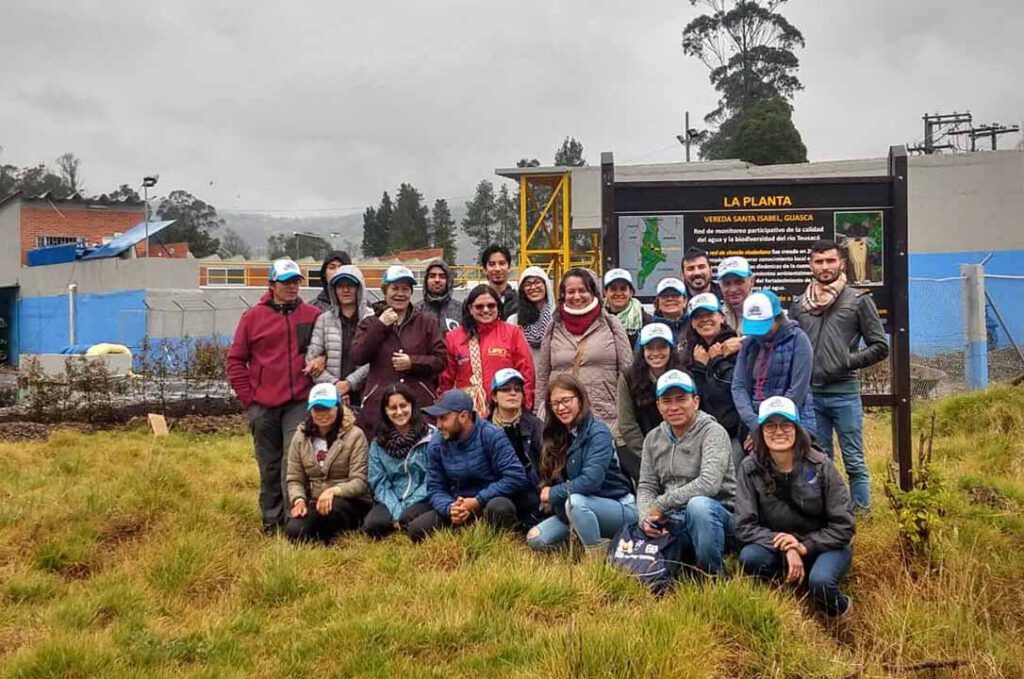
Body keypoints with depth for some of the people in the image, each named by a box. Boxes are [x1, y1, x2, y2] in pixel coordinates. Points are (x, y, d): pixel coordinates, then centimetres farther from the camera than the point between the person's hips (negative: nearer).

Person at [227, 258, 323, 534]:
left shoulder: (313, 315, 5)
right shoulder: (253, 317, 4)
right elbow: (235, 361, 5)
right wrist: (247, 398, -1)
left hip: (299, 403, -1)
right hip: (263, 407, 1)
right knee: (269, 466, 9)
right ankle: (271, 521, 19)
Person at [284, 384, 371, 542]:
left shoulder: (354, 435, -7)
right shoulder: (300, 437, 6)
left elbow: (359, 482, -12)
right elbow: (294, 479, 5)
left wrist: (334, 491, -31)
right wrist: (298, 500, -17)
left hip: (349, 502, -2)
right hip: (314, 503, 3)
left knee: (332, 508, -37)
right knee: (294, 531, -28)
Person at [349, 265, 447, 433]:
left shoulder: (427, 322, 13)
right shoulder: (370, 323, 15)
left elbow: (440, 360, 7)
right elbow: (358, 357, 0)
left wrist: (412, 362, -8)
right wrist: (379, 326, -4)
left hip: (420, 403, 0)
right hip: (378, 405, 0)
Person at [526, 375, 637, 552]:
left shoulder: (598, 432, -17)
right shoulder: (556, 435, 4)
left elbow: (591, 480, -28)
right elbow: (551, 480, 6)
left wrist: (553, 493, -16)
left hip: (620, 509, -7)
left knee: (575, 501, -35)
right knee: (535, 539, -7)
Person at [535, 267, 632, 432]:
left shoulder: (611, 324, 6)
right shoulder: (554, 328, 11)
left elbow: (627, 371, 4)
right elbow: (542, 375, 13)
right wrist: (539, 413, 9)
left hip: (605, 416, -1)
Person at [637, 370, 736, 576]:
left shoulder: (713, 433, -10)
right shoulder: (653, 439, 10)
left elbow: (709, 484, -24)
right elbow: (646, 486, 10)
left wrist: (661, 504, -19)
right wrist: (646, 517, -12)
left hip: (716, 516, -6)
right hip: (673, 523, 6)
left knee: (698, 504, -38)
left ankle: (712, 575, -17)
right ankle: (687, 564, 15)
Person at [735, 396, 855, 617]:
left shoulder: (819, 466, -11)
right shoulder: (750, 468, -10)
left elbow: (843, 526, -8)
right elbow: (745, 526, -12)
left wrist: (805, 546, -21)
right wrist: (786, 548, -26)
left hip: (823, 546, -1)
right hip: (776, 547, 1)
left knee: (820, 582, -33)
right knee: (749, 558, -31)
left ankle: (839, 607, 2)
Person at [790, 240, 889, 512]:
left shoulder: (858, 300, 1)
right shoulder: (799, 305, 10)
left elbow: (880, 346, 1)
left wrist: (848, 362, -10)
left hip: (845, 392, -3)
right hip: (809, 394, 4)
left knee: (854, 463, 0)